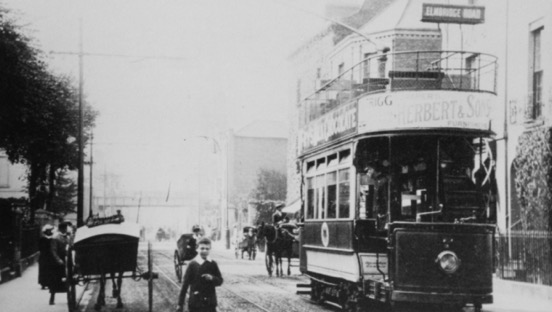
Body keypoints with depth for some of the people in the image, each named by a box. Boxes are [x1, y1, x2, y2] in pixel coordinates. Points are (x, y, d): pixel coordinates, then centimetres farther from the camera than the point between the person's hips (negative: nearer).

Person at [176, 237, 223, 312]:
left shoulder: (213, 264, 3)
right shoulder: (192, 264, -5)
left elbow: (220, 281, 8)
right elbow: (185, 284, -5)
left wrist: (212, 278, -16)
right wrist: (180, 304, -8)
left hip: (210, 303, 3)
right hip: (195, 303, -3)